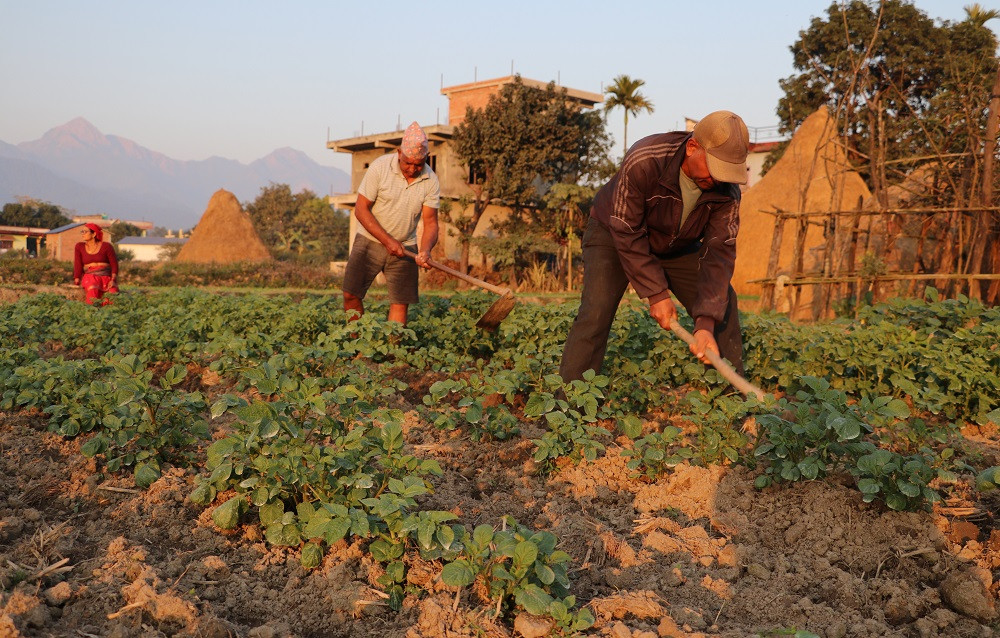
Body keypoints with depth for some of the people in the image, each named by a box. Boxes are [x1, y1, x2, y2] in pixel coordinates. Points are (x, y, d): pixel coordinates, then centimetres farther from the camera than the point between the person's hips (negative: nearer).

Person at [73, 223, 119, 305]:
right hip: (90, 277, 0)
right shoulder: (79, 247, 9)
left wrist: (113, 280, -13)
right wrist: (77, 281, -10)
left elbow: (114, 265, 2)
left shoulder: (106, 246, 3)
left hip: (107, 278, 0)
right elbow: (78, 265, 2)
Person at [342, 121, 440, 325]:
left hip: (405, 247, 2)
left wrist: (425, 250, -27)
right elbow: (361, 209, -13)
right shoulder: (380, 167, -14)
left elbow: (430, 222, -6)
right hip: (370, 240, -2)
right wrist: (387, 241, -21)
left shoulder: (431, 181, -7)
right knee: (351, 294, -8)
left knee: (400, 303, -4)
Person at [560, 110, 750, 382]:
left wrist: (706, 323, -35)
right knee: (596, 313, -24)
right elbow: (626, 233, -30)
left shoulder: (726, 191, -23)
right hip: (614, 234, -4)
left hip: (676, 245, 5)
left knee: (722, 304, -4)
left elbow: (719, 253, -25)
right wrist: (656, 293, -29)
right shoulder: (643, 162, -37)